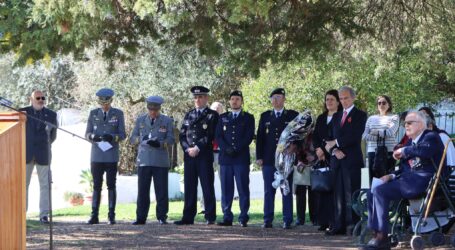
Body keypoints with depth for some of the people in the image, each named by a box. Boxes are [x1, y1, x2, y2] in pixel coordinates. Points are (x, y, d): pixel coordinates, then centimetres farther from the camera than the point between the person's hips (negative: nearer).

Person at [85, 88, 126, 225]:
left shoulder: (118, 114, 4)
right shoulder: (93, 113, 8)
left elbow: (122, 135, 2)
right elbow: (87, 133, 7)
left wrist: (112, 137, -19)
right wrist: (93, 136, -16)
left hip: (111, 156, -1)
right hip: (96, 155, 1)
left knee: (111, 185, -1)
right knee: (96, 186, 2)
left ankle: (111, 216, 2)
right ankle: (94, 216, 3)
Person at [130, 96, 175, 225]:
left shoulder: (167, 121, 7)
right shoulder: (140, 120, 12)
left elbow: (171, 140, 2)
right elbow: (132, 139, 11)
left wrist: (160, 143, -17)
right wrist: (141, 139, -11)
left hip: (161, 162, -1)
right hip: (144, 160, 1)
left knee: (161, 190, -1)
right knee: (142, 190, 1)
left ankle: (162, 217, 5)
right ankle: (141, 218, 6)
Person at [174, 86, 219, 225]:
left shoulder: (212, 115, 3)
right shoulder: (189, 115, 17)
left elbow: (211, 135, -7)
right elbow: (182, 135, 12)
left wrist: (197, 148, -13)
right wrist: (188, 149, -4)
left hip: (205, 155, -4)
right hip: (189, 156, 5)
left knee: (207, 187, -3)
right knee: (189, 187, 4)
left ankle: (210, 217, -1)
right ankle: (188, 217, 7)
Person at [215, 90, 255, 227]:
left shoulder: (248, 118, 9)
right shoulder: (223, 118, 17)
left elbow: (249, 136, -1)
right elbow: (218, 136, 7)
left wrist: (236, 149, -12)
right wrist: (226, 149, -10)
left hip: (241, 158, -2)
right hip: (225, 158, 2)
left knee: (243, 189, -5)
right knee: (226, 189, 0)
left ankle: (243, 218, -3)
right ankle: (227, 217, 2)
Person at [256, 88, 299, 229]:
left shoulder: (293, 116, 7)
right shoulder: (265, 116, 13)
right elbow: (260, 137, 10)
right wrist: (259, 157, 2)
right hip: (269, 159, 2)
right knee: (268, 191, 2)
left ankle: (287, 221, 2)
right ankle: (268, 220, 4)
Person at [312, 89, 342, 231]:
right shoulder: (321, 118, 21)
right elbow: (315, 137, 15)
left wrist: (323, 149, -10)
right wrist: (318, 149, -2)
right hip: (322, 158, 6)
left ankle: (334, 222, -11)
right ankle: (323, 221, 3)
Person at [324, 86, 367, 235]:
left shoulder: (360, 115, 2)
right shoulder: (336, 116, 21)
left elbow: (354, 137, -10)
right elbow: (330, 137, 15)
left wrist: (336, 143, -7)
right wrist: (335, 150, -4)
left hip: (352, 160, -6)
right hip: (337, 160, 6)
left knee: (351, 194, -9)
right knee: (338, 194, 3)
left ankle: (353, 226, -9)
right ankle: (339, 226, 4)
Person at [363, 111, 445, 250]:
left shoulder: (431, 137, -1)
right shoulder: (411, 142, 25)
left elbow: (425, 151, -26)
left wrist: (403, 150, -12)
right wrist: (392, 176, 6)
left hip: (422, 181, -9)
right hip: (408, 179, 9)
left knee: (380, 192, -23)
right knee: (372, 193, -3)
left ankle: (382, 238, -21)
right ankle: (376, 232, -7)